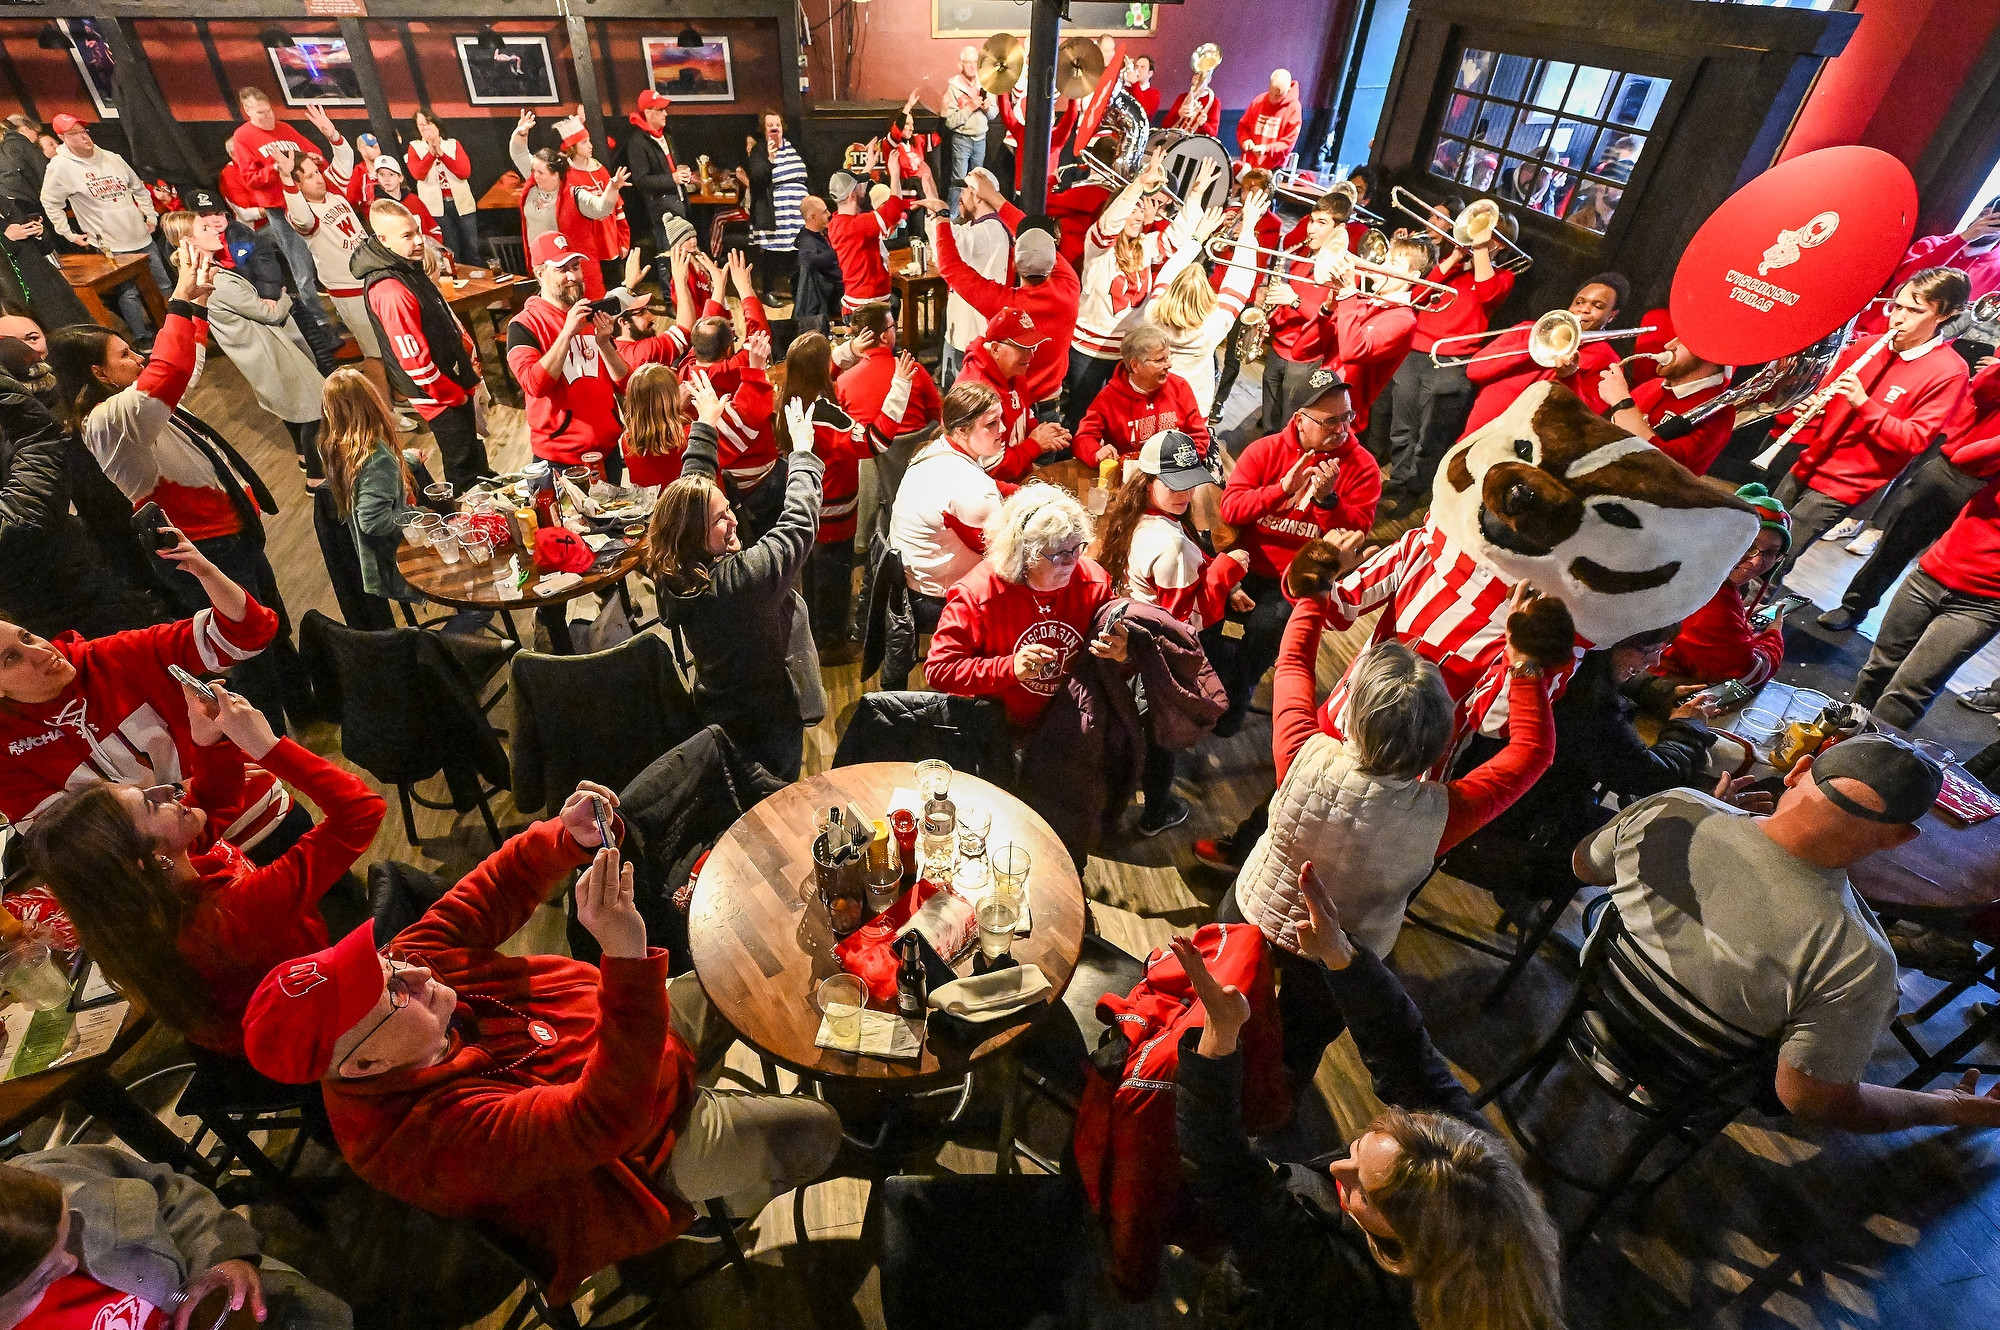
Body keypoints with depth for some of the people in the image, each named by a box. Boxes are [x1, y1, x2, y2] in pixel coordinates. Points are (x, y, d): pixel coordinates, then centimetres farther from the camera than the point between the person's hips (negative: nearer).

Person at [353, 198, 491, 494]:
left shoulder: (409, 266, 4)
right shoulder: (391, 292, -27)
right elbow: (415, 361, -25)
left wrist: (470, 355, 9)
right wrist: (455, 396, -15)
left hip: (456, 385, 10)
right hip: (441, 397, -9)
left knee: (474, 449, 27)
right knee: (463, 470, 5)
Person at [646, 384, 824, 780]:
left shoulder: (674, 575, -11)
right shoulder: (743, 578, -34)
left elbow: (692, 489, 1)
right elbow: (799, 524, -22)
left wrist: (705, 424, 12)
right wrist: (803, 451, -8)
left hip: (714, 715, 8)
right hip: (769, 721, -7)